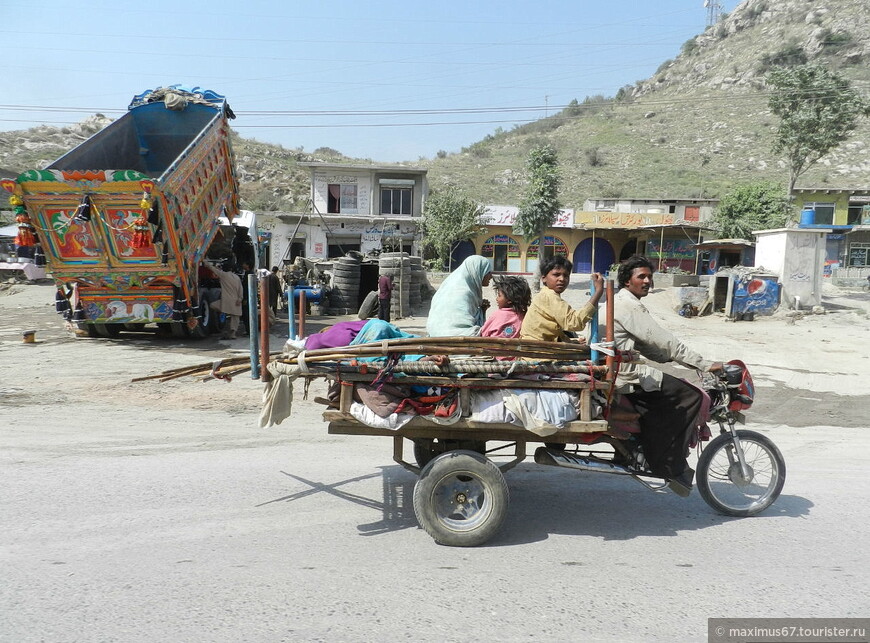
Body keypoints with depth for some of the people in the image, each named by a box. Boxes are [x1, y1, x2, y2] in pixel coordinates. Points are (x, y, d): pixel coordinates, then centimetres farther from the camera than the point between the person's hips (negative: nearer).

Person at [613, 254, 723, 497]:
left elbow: (649, 345, 23)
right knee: (692, 396, -10)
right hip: (628, 375, -11)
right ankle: (671, 467, -3)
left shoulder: (620, 302, 20)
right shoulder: (629, 306, -14)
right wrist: (705, 365, -16)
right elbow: (663, 341, -19)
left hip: (617, 370, 11)